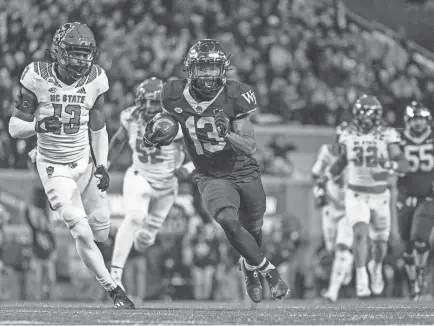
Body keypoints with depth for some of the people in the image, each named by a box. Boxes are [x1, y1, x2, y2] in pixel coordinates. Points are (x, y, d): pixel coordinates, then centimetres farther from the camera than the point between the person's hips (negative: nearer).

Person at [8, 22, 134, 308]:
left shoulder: (94, 80, -6)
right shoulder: (38, 78, -16)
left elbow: (98, 128, 8)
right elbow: (14, 128, -11)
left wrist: (102, 165, -1)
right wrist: (38, 126, -31)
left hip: (85, 162, 4)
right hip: (54, 167, -4)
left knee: (101, 232, 6)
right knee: (83, 233, -14)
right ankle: (113, 289, -3)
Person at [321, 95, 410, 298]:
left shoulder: (387, 136, -13)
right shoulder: (348, 135, -5)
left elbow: (403, 165, -18)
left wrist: (390, 165, -40)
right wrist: (327, 177, 0)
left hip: (380, 196, 0)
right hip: (356, 196, 0)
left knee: (380, 242, 12)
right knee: (361, 234, -21)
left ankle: (376, 267, 44)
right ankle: (361, 280, -18)